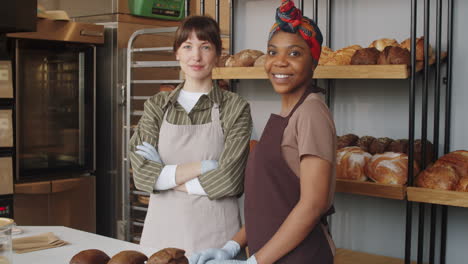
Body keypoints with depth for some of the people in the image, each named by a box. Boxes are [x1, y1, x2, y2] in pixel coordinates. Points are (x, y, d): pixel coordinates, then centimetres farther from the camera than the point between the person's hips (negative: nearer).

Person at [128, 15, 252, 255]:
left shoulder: (235, 108, -4)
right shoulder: (157, 106, 4)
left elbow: (229, 179, -13)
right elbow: (142, 173, -6)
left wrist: (166, 175, -8)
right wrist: (200, 167, -15)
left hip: (214, 232, -2)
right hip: (162, 227, 3)